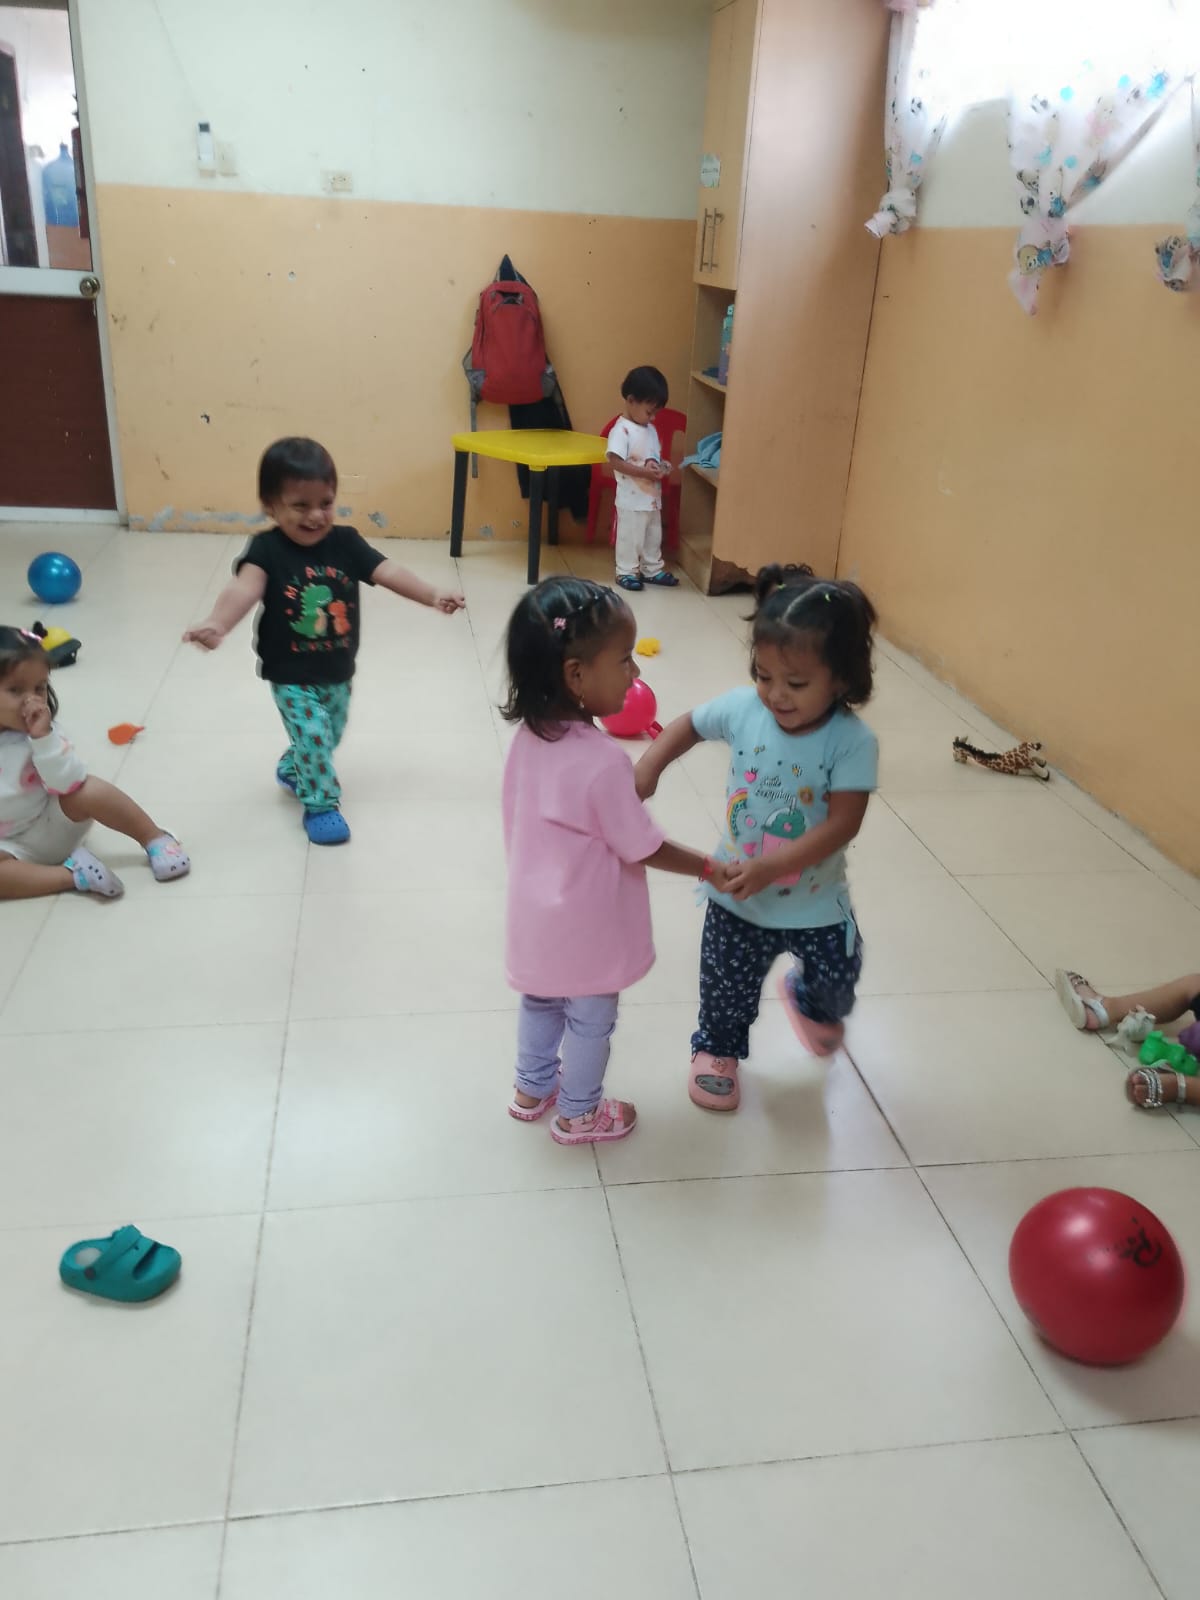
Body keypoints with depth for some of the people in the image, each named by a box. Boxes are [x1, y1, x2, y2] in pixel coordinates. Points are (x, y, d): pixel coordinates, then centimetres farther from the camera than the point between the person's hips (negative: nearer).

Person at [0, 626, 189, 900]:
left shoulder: (39, 727, -11)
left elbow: (69, 783, -21)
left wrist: (44, 737, -30)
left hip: (52, 825, 0)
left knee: (86, 790, -28)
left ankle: (155, 839, -12)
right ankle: (71, 873, -22)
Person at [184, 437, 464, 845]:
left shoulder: (345, 543, -8)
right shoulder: (266, 549, -20)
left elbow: (388, 572, -14)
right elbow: (244, 587, -36)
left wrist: (433, 595, -28)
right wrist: (217, 624, -55)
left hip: (338, 673, 5)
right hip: (291, 676, -5)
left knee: (329, 737, 21)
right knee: (313, 735, -12)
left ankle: (293, 770, 51)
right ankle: (320, 804, 11)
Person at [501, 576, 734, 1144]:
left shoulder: (530, 734, -9)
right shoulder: (603, 761, -32)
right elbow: (643, 848, -21)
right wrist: (709, 868, -7)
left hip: (538, 915, 7)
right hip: (586, 926, -7)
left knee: (541, 1003, 27)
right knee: (590, 1021, 17)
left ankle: (532, 1088, 48)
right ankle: (578, 1113, 38)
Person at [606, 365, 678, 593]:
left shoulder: (650, 429, 9)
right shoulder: (621, 430, -16)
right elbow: (615, 462, -23)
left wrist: (661, 466, -3)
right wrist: (644, 472, -26)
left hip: (653, 497, 8)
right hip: (632, 499, -8)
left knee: (654, 536, 17)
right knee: (630, 537, 3)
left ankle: (652, 570, 30)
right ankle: (626, 572, 16)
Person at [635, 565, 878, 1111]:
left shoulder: (852, 741, -25)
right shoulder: (743, 709, -16)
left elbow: (842, 822, -28)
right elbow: (689, 724, 3)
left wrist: (771, 867, -36)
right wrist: (649, 765, -14)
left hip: (815, 902, -1)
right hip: (737, 896, 2)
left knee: (837, 979, 17)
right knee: (726, 985, 17)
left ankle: (809, 1001, 54)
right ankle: (717, 1048, 47)